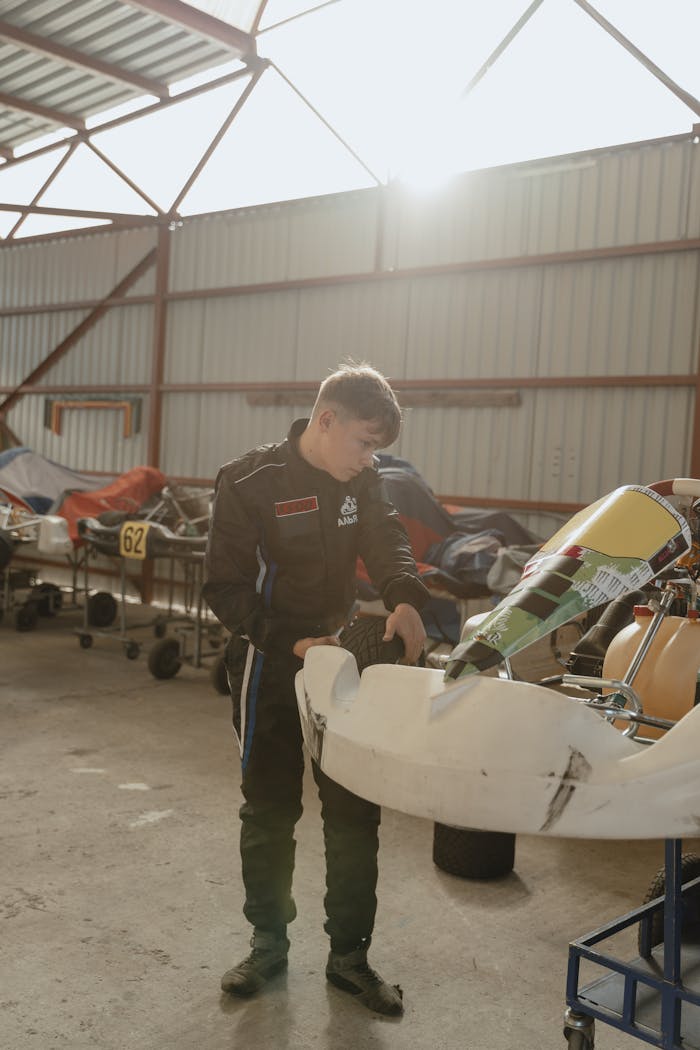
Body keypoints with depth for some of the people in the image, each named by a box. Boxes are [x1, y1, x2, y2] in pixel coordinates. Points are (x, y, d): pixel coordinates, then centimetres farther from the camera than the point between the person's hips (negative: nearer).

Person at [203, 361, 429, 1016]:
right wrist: (293, 644, -24)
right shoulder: (249, 483, -15)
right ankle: (269, 942, 31)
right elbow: (225, 588, -15)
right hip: (269, 668, -4)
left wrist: (405, 598, -28)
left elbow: (386, 540, -6)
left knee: (355, 814, 7)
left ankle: (349, 955, 23)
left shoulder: (361, 481, 1)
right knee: (268, 812, 11)